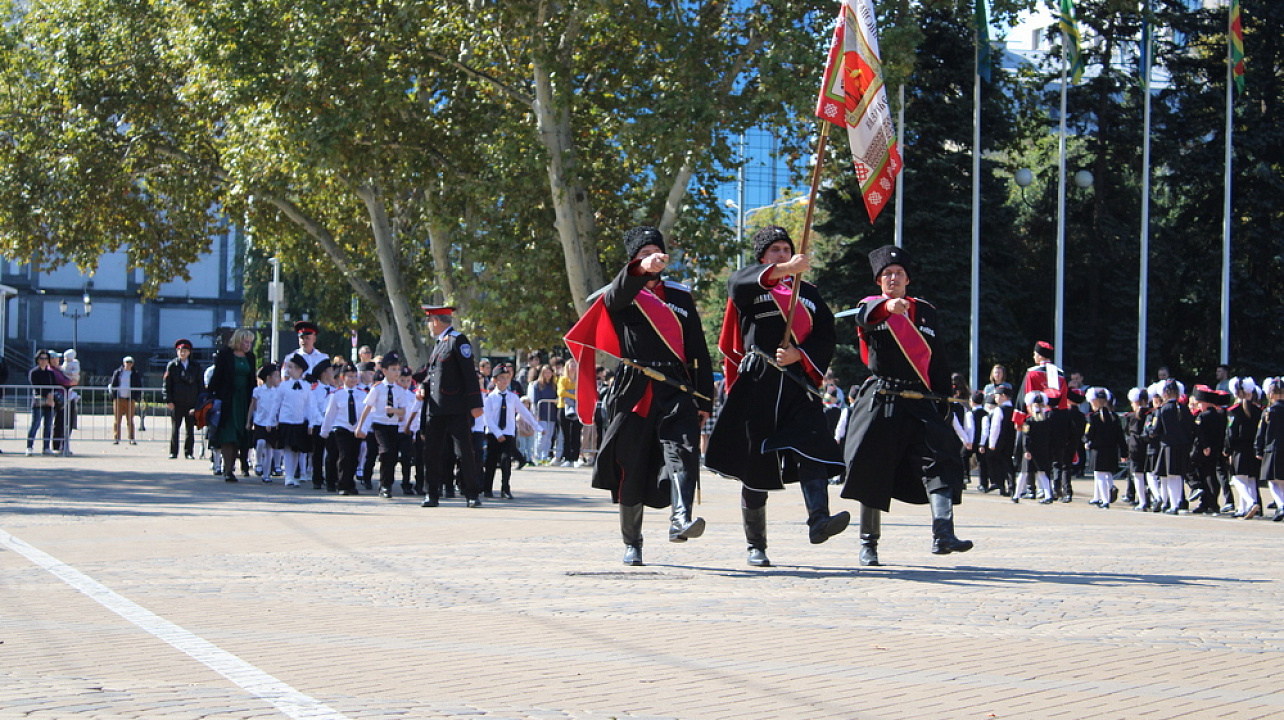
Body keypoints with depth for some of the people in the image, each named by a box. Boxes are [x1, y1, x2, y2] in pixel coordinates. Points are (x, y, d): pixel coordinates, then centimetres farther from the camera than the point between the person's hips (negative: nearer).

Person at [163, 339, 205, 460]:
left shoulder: (196, 366, 9)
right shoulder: (172, 366, 4)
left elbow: (201, 384, 10)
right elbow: (167, 384, 1)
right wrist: (168, 400, -8)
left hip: (191, 403, 2)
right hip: (177, 403, -2)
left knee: (190, 429, 3)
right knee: (175, 428, 0)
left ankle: (189, 452, 9)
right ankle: (173, 452, 6)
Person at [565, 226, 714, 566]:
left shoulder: (680, 296, 17)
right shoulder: (619, 296, 9)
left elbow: (699, 351, 16)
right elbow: (619, 292, -19)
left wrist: (704, 400, 9)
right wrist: (641, 269, -40)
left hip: (676, 391, 1)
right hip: (634, 393, -1)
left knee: (682, 450, -23)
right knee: (631, 468, 2)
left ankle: (681, 520, -39)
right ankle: (632, 543, 15)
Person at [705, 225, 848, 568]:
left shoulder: (808, 293, 21)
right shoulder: (748, 287, 9)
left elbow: (825, 337, 12)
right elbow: (739, 283, -17)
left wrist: (799, 354, -9)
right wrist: (784, 270, -33)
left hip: (798, 384, 3)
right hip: (757, 384, -2)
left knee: (813, 446, -20)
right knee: (754, 465, 0)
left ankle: (819, 520, -34)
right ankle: (756, 546, 9)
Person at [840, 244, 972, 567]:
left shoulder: (926, 312, 15)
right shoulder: (871, 308, 5)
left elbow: (937, 361, 18)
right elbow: (866, 315, -23)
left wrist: (944, 403, 11)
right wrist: (888, 306, -45)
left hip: (920, 403, 2)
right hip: (879, 403, -2)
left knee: (938, 461, -17)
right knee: (871, 473, 1)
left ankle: (943, 534, -27)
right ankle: (868, 544, 14)